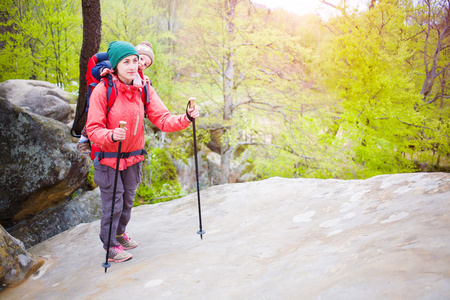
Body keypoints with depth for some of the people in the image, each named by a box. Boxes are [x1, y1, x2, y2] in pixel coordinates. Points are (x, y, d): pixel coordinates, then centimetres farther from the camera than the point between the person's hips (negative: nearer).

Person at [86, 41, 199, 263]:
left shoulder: (144, 89, -5)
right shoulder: (103, 90, -18)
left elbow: (162, 120, -10)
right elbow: (93, 129, -19)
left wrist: (186, 118, -27)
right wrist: (112, 135, -40)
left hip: (134, 157, 5)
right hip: (108, 159, -4)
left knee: (127, 200, 19)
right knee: (113, 203, 2)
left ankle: (119, 234, 45)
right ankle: (110, 247, 24)